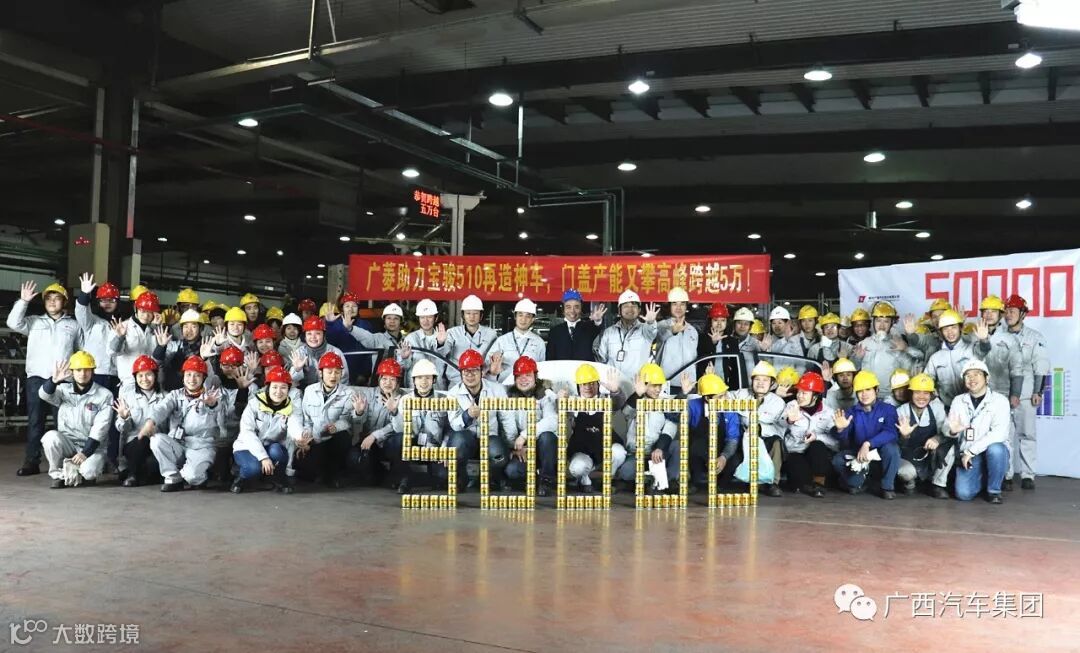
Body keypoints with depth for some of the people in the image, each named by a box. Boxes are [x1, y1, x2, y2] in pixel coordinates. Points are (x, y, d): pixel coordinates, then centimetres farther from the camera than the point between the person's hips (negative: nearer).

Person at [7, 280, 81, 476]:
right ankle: (31, 462, 4)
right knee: (35, 420, 1)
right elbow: (13, 323, -1)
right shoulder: (34, 322, 17)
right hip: (36, 377, 1)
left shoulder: (73, 325, 15)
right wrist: (23, 301, -6)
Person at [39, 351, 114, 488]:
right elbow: (44, 395, -16)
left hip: (92, 446, -3)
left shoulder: (104, 395, -4)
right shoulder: (64, 390, 5)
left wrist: (85, 452, -18)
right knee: (51, 437, -29)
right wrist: (54, 381, -37)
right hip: (67, 443, 3)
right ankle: (59, 475, -6)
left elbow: (100, 428, -10)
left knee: (88, 471, -30)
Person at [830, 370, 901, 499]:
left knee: (891, 448, -34)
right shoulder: (852, 413, -1)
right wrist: (841, 430, -31)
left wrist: (868, 444, -36)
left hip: (882, 460, -2)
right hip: (859, 457, 2)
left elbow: (890, 433, -24)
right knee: (837, 460, -25)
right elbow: (845, 443, -8)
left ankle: (888, 487, -13)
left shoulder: (888, 409, -7)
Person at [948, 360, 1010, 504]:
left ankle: (994, 490, -10)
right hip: (969, 455, 2)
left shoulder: (1000, 400, -8)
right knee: (964, 493, -20)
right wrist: (953, 431, -24)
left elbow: (999, 433, -21)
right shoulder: (958, 401, 3)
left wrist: (972, 450, -25)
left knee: (995, 448, -37)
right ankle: (983, 478, 17)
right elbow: (949, 430, 1)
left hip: (995, 453, -2)